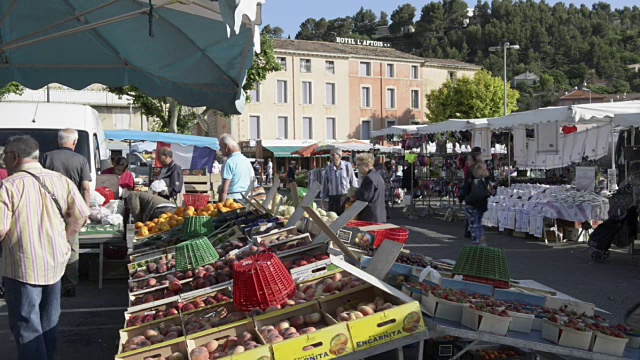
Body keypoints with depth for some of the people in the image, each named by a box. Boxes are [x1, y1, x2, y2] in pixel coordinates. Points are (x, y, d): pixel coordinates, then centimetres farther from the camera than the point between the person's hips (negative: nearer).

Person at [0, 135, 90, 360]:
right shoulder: (61, 180, 2)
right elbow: (81, 215, 1)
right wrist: (62, 242, 10)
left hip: (22, 266, -6)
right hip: (55, 263, 6)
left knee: (26, 326, 6)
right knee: (49, 322, 20)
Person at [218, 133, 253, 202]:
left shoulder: (229, 162, -11)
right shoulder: (247, 160, 12)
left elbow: (224, 189, -16)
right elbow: (251, 184, 15)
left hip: (233, 198, -8)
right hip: (246, 198, 8)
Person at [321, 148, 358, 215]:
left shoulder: (348, 166, -1)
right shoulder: (328, 168, 3)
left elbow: (353, 183, 4)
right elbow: (324, 185, 9)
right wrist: (324, 199, 7)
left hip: (346, 197, -1)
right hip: (332, 198, 1)